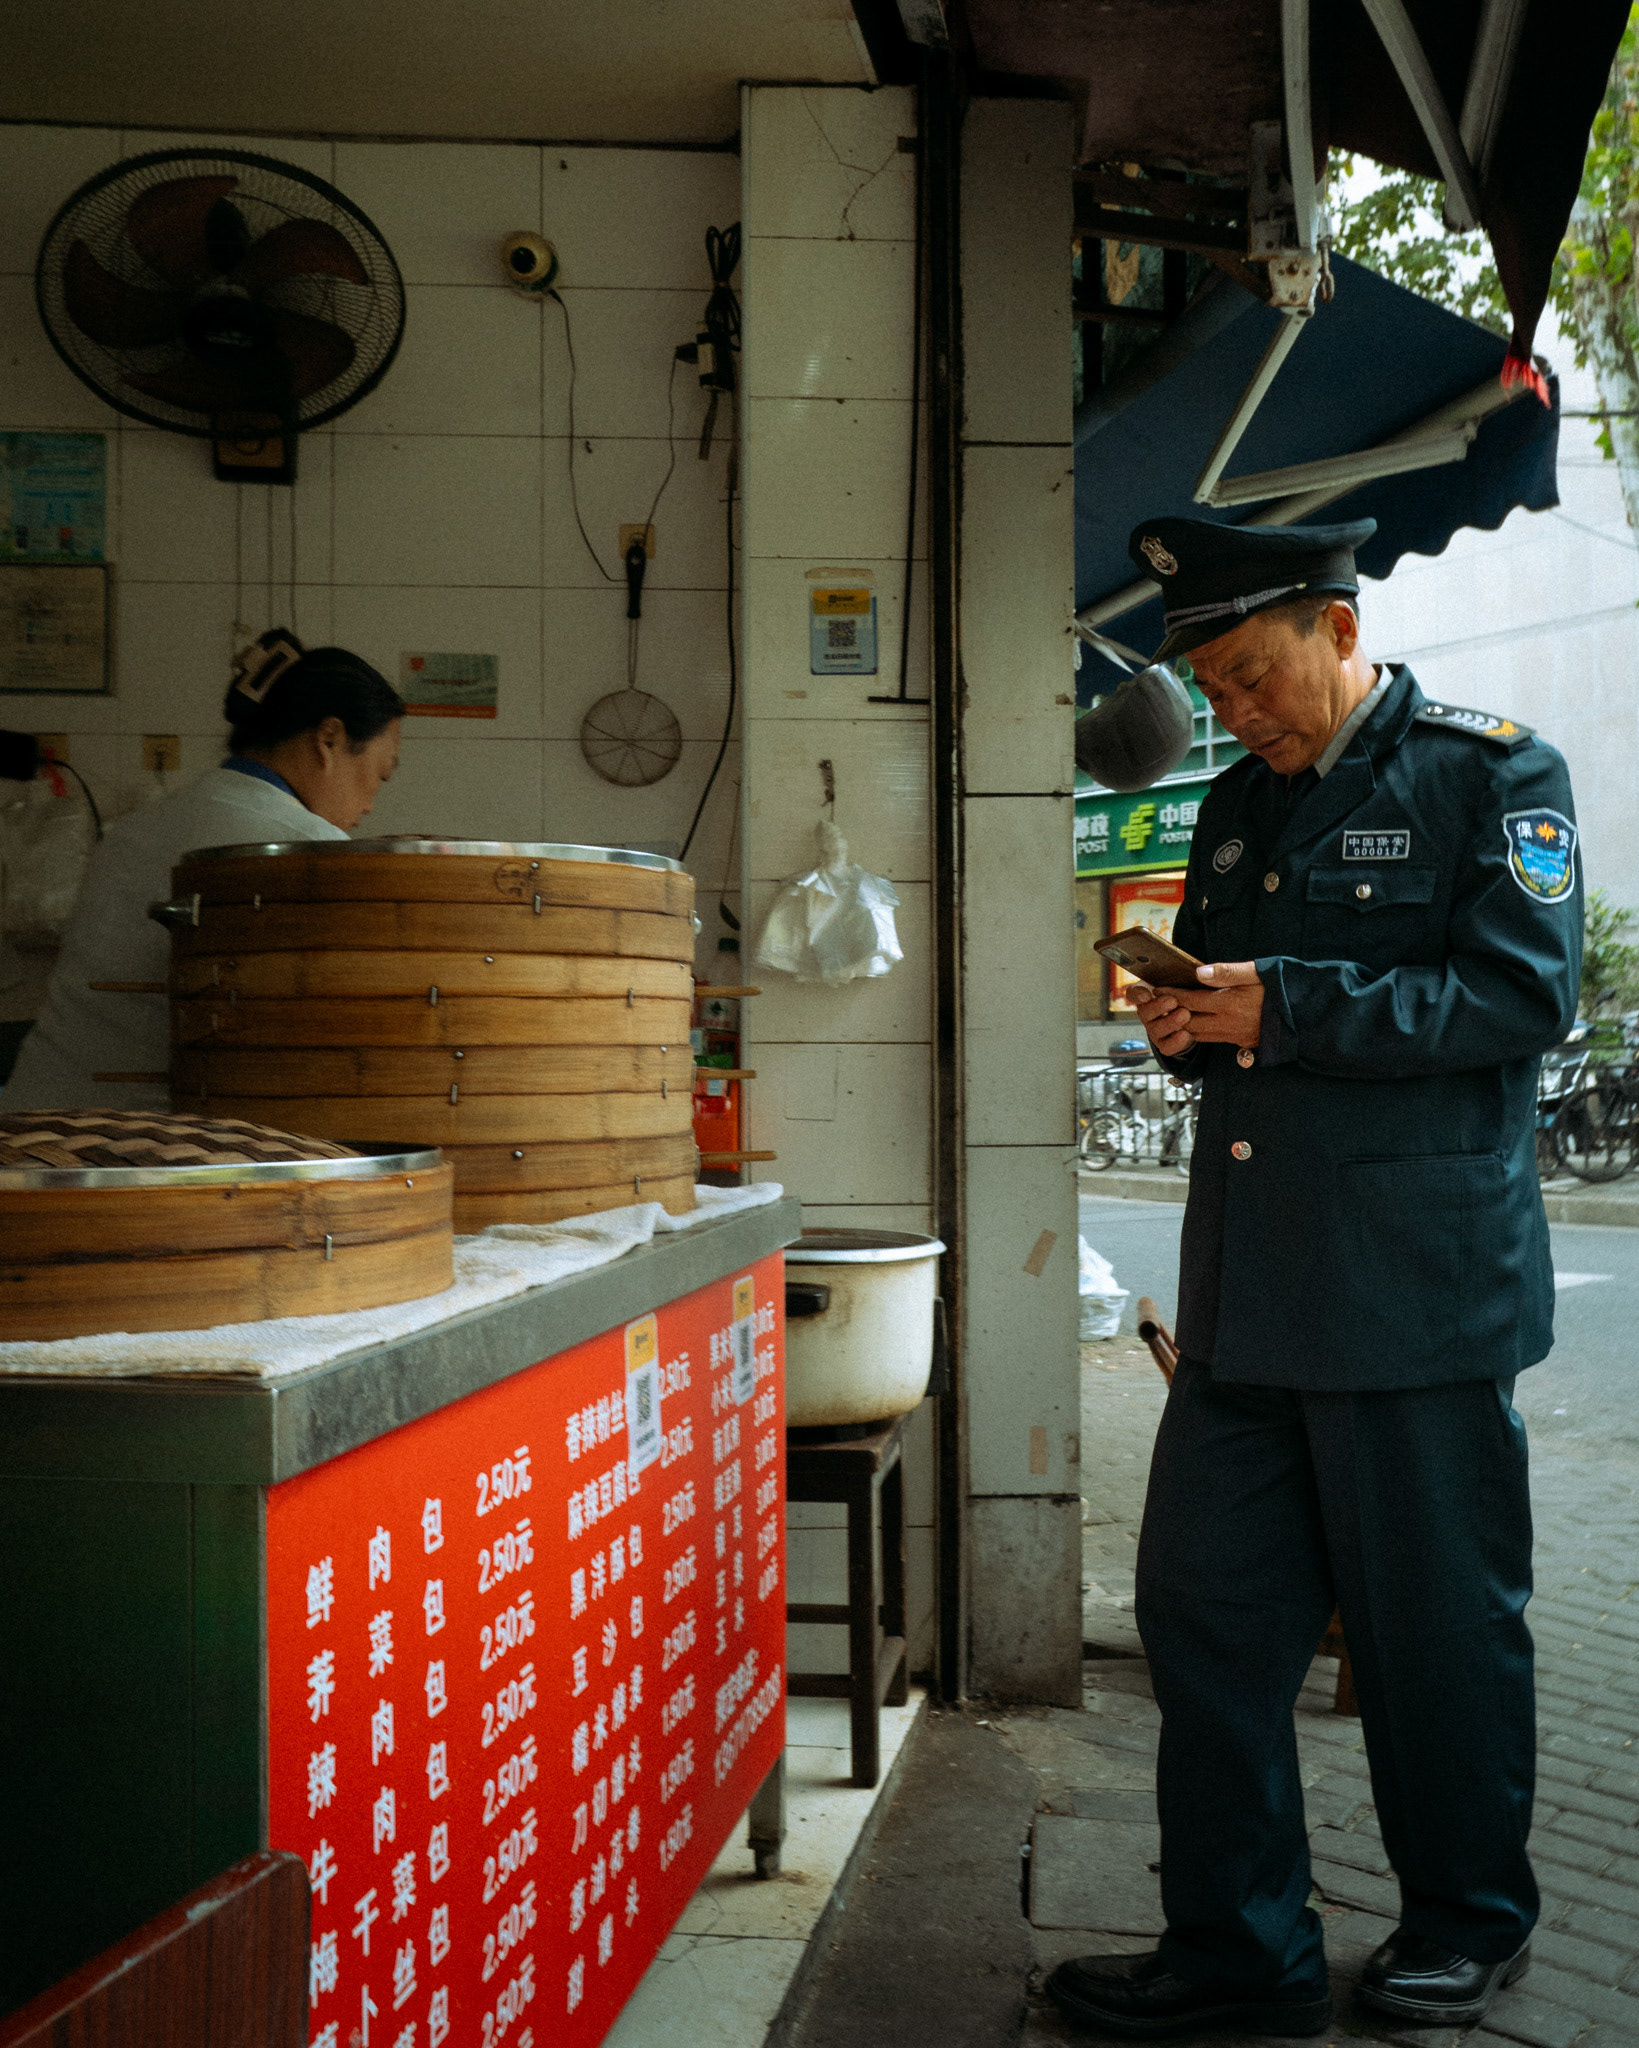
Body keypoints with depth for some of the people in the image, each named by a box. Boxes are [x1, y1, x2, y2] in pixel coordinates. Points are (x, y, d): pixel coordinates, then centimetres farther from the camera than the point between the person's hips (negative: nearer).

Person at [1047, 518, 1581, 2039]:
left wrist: (1289, 1008, -18)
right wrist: (1187, 1022, 1)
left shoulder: (1490, 772, -2)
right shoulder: (1237, 806, 17)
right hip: (1248, 1290, 6)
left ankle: (1468, 1926, 29)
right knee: (1204, 1608, 6)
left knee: (1436, 1625, 7)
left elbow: (1523, 996, -13)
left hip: (1420, 1287, -6)